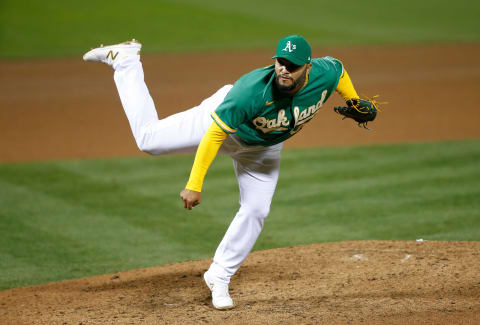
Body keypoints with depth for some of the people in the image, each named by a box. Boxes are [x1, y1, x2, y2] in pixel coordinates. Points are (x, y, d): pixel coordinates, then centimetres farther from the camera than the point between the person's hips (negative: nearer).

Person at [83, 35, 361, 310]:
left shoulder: (325, 74, -30)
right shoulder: (252, 92, -43)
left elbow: (337, 66, -2)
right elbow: (214, 135, -37)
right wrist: (195, 184, -37)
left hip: (264, 146, 5)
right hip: (223, 123, -5)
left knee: (256, 211, 0)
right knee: (148, 138, -3)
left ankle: (219, 277, 18)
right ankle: (125, 59, 15)